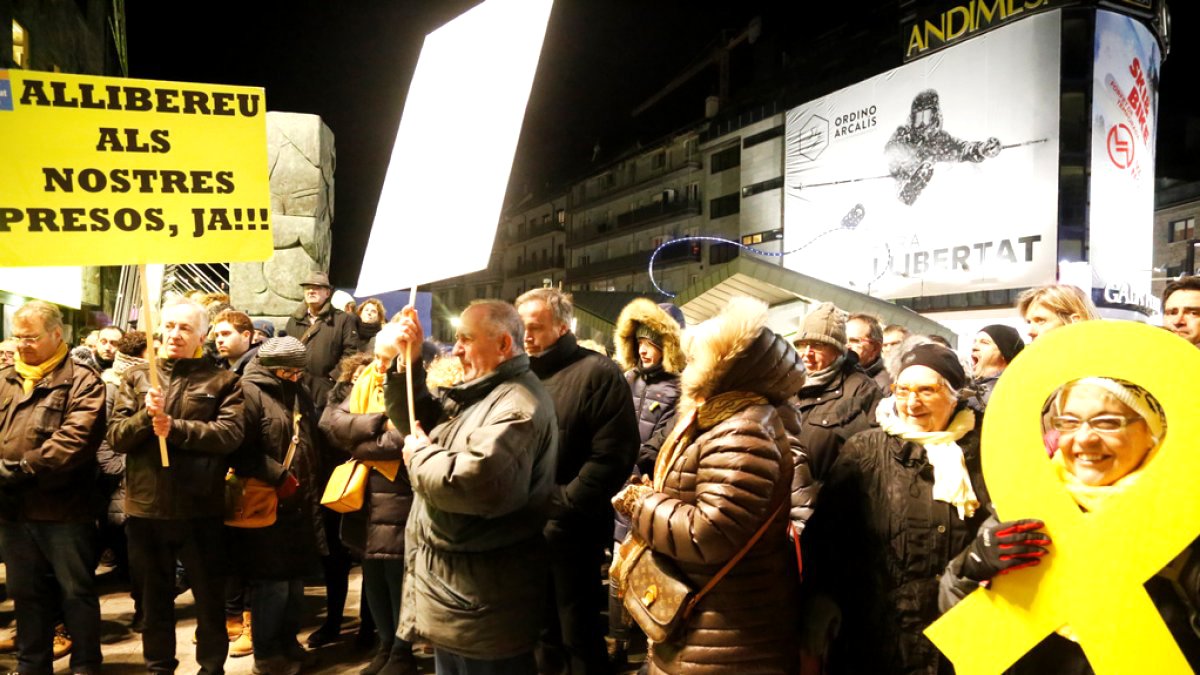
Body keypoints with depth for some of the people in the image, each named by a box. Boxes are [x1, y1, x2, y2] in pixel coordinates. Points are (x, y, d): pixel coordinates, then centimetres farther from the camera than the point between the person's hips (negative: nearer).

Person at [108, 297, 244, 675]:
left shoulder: (221, 381, 0)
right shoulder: (136, 377, 8)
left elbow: (231, 433, -14)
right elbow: (115, 436, 1)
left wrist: (176, 427, -22)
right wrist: (146, 417, -18)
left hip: (200, 507, -2)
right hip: (145, 505, 3)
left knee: (210, 597, 9)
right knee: (154, 598, 17)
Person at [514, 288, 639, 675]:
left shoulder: (597, 373, -10)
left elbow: (612, 456, -17)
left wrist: (562, 506, -19)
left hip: (570, 531, -6)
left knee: (578, 635, 7)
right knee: (540, 630, 19)